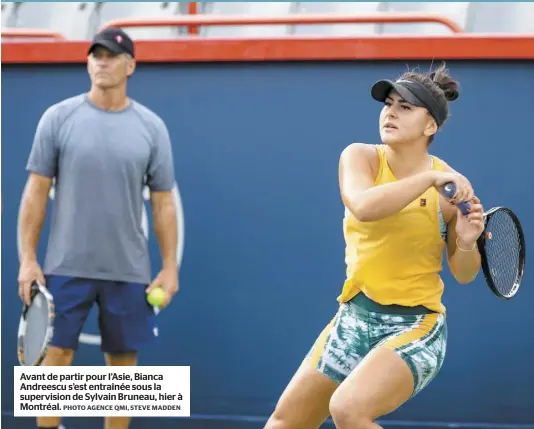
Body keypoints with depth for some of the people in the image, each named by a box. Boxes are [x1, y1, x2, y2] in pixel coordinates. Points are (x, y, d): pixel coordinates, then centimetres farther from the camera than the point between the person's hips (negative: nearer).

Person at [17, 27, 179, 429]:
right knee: (56, 356, -3)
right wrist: (28, 259, -5)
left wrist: (170, 266, 0)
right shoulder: (59, 118, -1)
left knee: (123, 362, 7)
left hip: (129, 271, 1)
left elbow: (163, 203, 5)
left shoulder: (152, 127, 2)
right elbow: (36, 193, 1)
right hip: (66, 267, -1)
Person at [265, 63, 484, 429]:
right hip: (353, 320, 4)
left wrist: (467, 242, -19)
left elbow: (464, 274, 2)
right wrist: (429, 178, -31)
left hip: (415, 329, -4)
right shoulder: (361, 157, -5)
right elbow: (363, 206, -28)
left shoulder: (450, 184, -8)